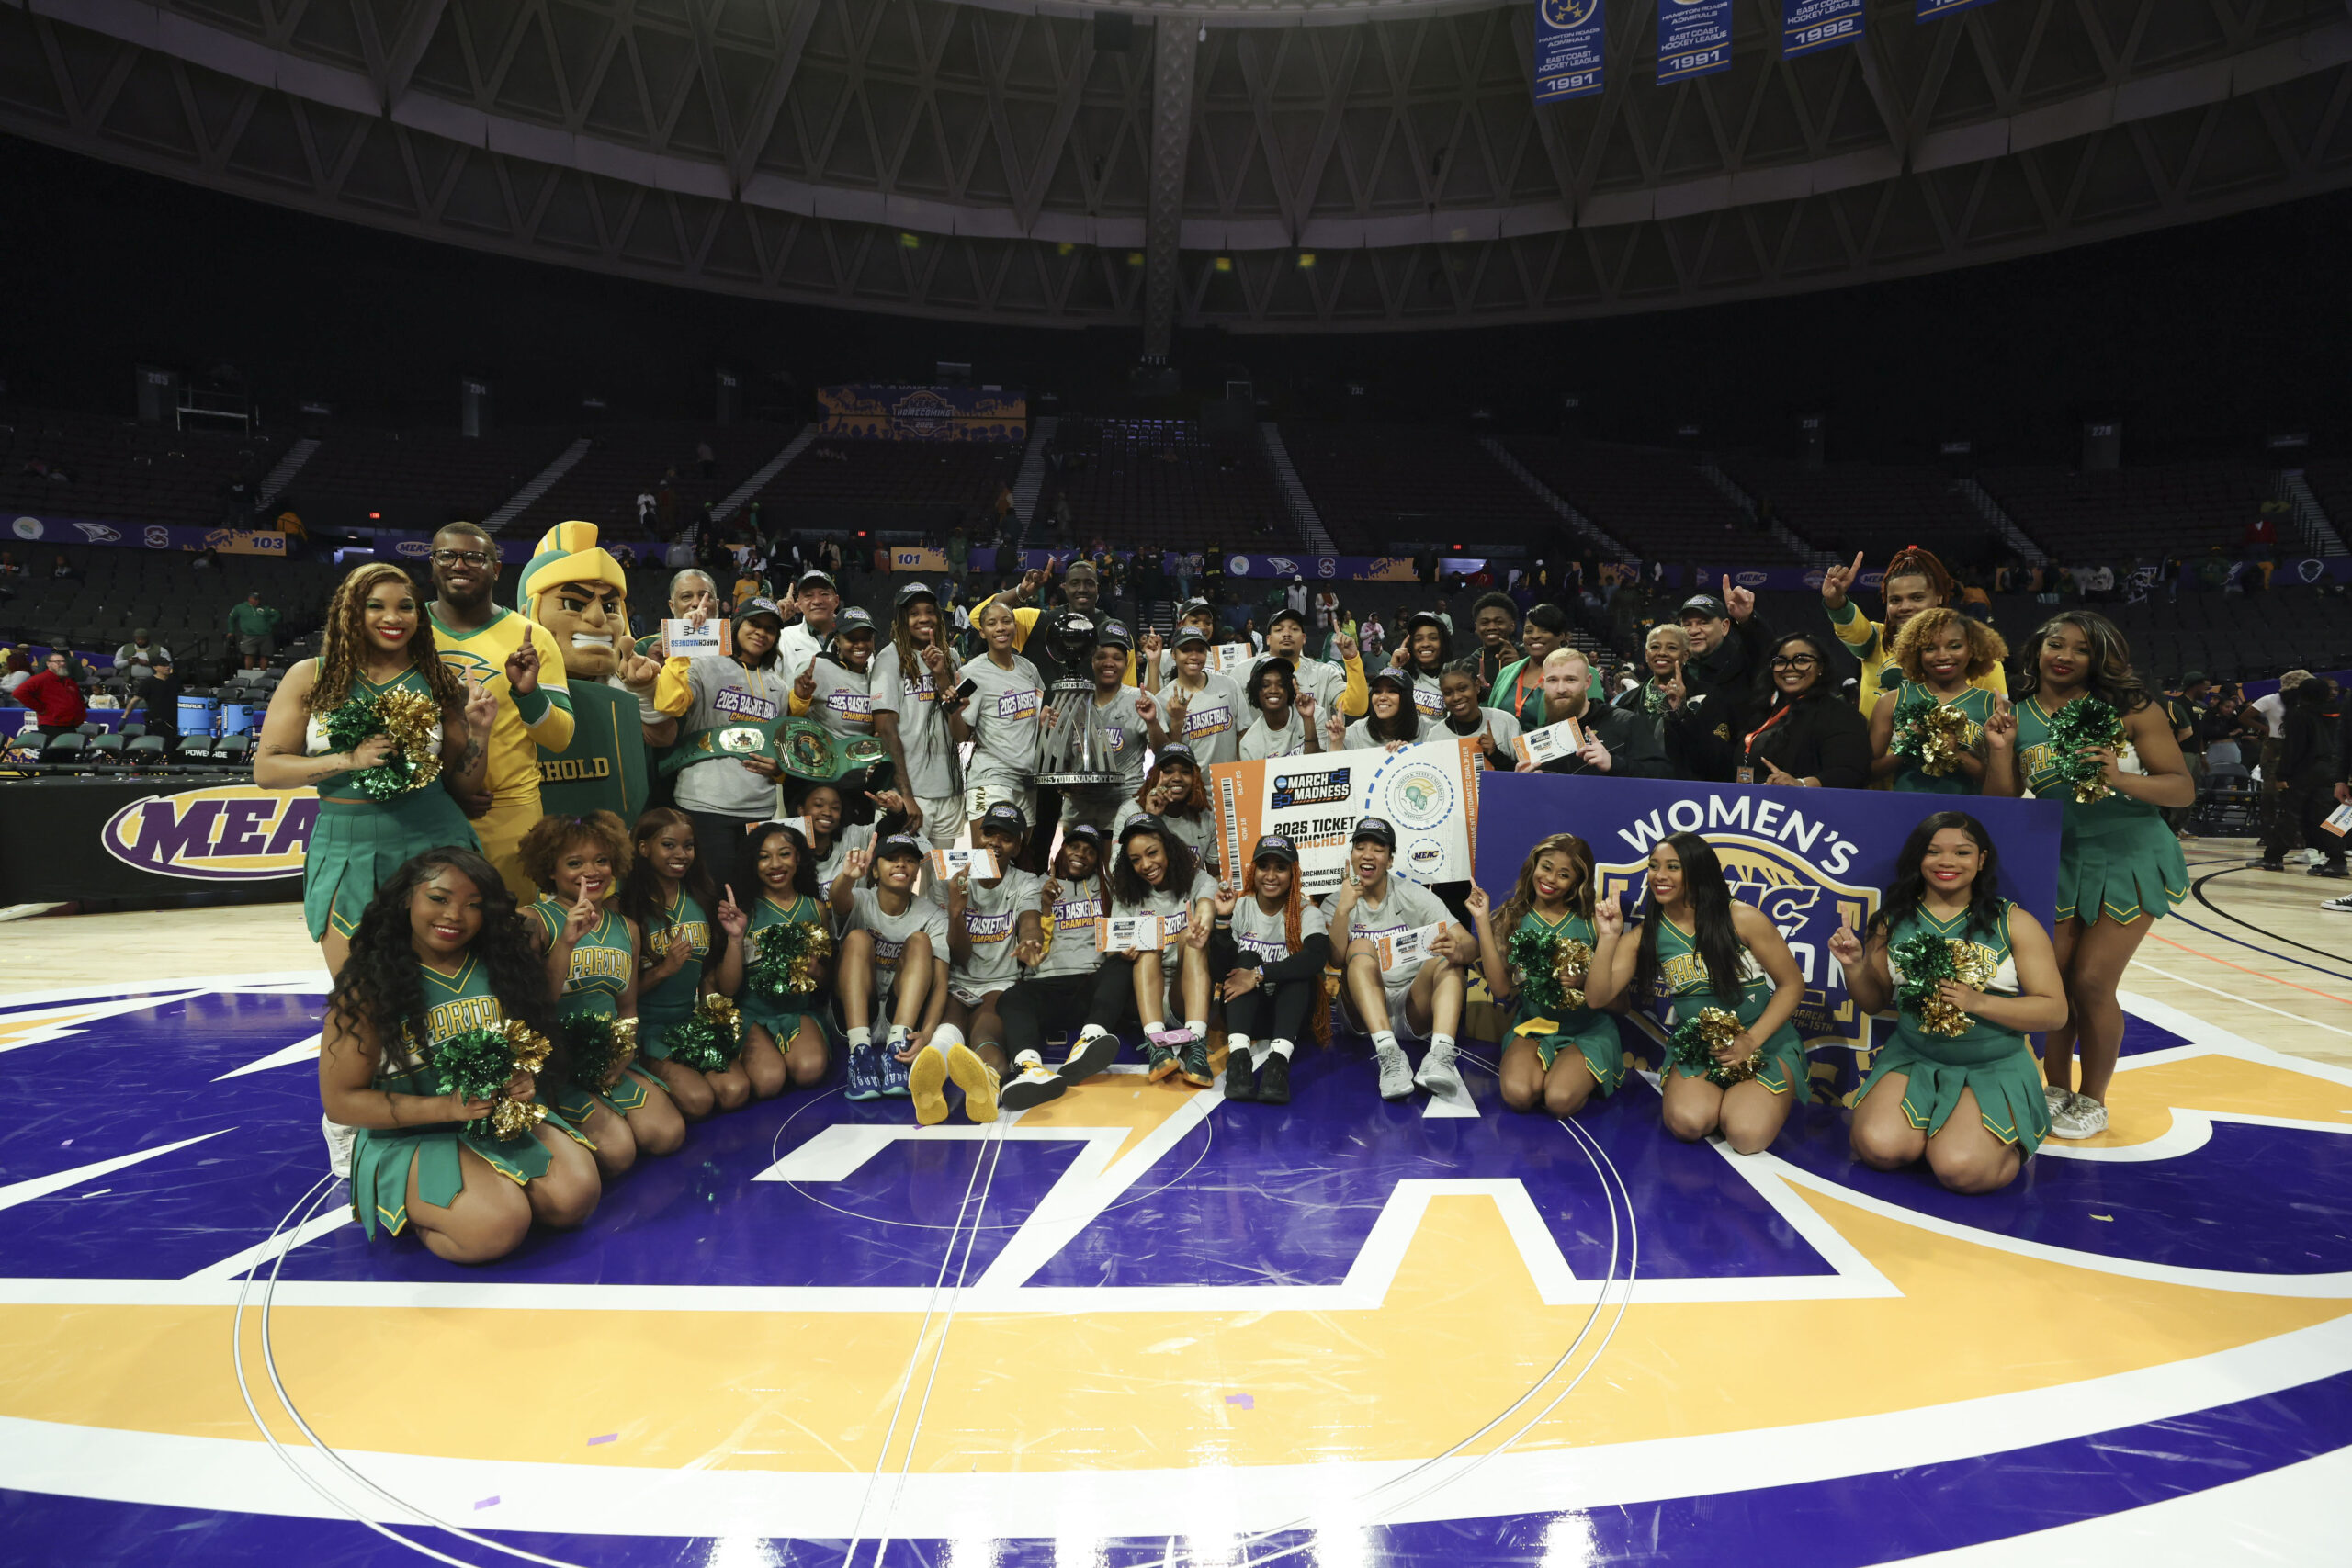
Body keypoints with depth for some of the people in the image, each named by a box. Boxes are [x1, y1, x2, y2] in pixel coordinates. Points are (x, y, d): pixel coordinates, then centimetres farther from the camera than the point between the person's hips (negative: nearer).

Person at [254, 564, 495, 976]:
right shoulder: (311, 677, 5)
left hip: (433, 842, 0)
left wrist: (480, 732, -7)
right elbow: (266, 769, 0)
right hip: (345, 849, 0)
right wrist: (348, 760, -13)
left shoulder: (439, 683, 7)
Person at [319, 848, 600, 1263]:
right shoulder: (368, 985, -11)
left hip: (505, 1120, 4)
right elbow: (340, 1102, -10)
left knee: (577, 1194, -22)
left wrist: (524, 1080, -13)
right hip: (408, 1138, -4)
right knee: (499, 1226, -29)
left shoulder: (500, 968, 1)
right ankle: (414, 1213, 2)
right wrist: (448, 1106, -21)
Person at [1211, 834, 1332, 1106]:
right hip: (1245, 1011, 1)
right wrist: (1222, 919, -24)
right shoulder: (1239, 907, -3)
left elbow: (1317, 958, -28)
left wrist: (1259, 975, -34)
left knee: (1299, 970, -27)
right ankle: (1238, 1055, -43)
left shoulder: (1306, 912, -6)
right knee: (1247, 958, -23)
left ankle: (1279, 1058, -46)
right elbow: (1219, 973, -12)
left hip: (1291, 1012, -1)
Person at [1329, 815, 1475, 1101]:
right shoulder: (1336, 904, 5)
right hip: (1364, 1011, 0)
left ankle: (1440, 1055, -47)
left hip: (1414, 1011, 1)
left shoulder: (1415, 896, 3)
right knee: (1361, 946, -26)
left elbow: (1472, 946, -8)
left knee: (1446, 958, -24)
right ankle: (1389, 1055, -44)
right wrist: (1343, 910, -24)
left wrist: (1457, 951, -31)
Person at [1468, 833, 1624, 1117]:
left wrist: (1585, 982, -20)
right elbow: (1501, 988, -9)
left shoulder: (1592, 923, 0)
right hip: (1532, 1027, 1)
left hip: (1588, 1032, -1)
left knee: (1560, 1101, -28)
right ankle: (1543, 1072, 4)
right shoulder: (1512, 919, 5)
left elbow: (1619, 1002, 1)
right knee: (1518, 1094, -29)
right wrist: (1482, 921, -8)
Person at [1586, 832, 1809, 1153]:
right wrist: (1607, 938, -21)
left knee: (1746, 1135, -26)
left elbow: (1792, 984, -5)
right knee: (1687, 1122, -28)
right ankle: (1721, 1097, 8)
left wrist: (1751, 1040, -14)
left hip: (1765, 1045, -2)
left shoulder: (1743, 919, -11)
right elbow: (1598, 997, -9)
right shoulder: (1645, 936, -2)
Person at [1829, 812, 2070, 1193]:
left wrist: (1979, 1002, -20)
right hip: (1912, 1059, 2)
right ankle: (1928, 1128, 11)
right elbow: (1874, 1001, 12)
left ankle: (2009, 1143, 12)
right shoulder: (1895, 920, 3)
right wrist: (1854, 966, -10)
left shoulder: (2014, 923, -2)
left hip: (1994, 1069, -2)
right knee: (1879, 1148, -24)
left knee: (1961, 1169, -25)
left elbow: (2055, 1011, -5)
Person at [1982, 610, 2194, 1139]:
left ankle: (2092, 1101, 17)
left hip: (2128, 857, -3)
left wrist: (2121, 780, -25)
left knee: (2091, 982, -3)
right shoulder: (2016, 718, 0)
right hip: (2058, 858, 3)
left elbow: (2183, 788, -8)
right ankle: (2056, 1091, 23)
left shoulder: (2130, 709, -8)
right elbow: (2002, 805, 1)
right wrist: (1999, 750, -15)